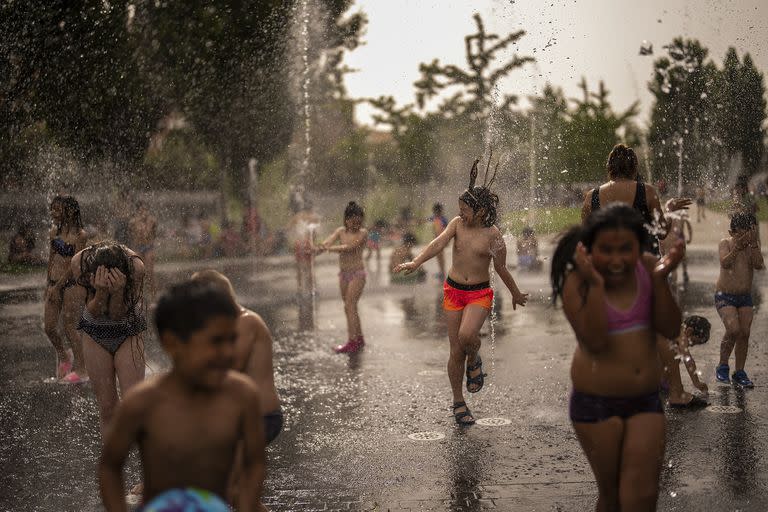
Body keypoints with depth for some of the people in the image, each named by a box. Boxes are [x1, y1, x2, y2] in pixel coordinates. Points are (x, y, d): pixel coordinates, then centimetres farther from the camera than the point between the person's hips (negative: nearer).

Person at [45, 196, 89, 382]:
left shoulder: (80, 235, -14)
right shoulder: (55, 231, 7)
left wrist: (57, 286, -15)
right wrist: (48, 284, 16)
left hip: (71, 285, -6)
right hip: (54, 284, 6)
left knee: (70, 327, -1)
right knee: (49, 327, 7)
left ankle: (81, 370, 12)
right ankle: (63, 356, 35)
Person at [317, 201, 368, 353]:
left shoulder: (362, 233, -10)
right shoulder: (341, 231, 4)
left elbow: (350, 247, -24)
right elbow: (329, 241, -13)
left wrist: (330, 248, -34)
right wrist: (322, 247, -37)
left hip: (357, 273, -6)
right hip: (343, 273, 6)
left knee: (349, 306, -12)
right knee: (350, 307, 12)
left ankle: (352, 342, -11)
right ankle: (359, 339, 23)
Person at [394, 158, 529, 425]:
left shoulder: (493, 234, -9)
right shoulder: (457, 224, -2)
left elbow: (501, 269, 3)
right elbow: (438, 244, -16)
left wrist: (516, 294, 13)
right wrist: (415, 263, -32)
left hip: (480, 293, -3)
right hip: (453, 290, 3)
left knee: (466, 335, -30)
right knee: (456, 351, 3)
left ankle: (474, 362, 6)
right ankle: (458, 403, 17)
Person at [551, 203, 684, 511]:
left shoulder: (648, 268, -4)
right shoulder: (577, 280, -14)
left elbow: (670, 330, -8)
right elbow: (595, 341, -23)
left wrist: (660, 279, -20)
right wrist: (596, 284, -31)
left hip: (646, 399, 3)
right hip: (596, 403, -3)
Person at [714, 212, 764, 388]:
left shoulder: (753, 246, 0)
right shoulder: (725, 243, -7)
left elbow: (759, 265, -16)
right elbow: (725, 263, -25)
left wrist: (753, 243, -25)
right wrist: (738, 246, -35)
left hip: (745, 297, 4)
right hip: (725, 296, -4)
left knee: (744, 334, -2)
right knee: (733, 329, -20)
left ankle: (739, 372, 10)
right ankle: (722, 367, -2)